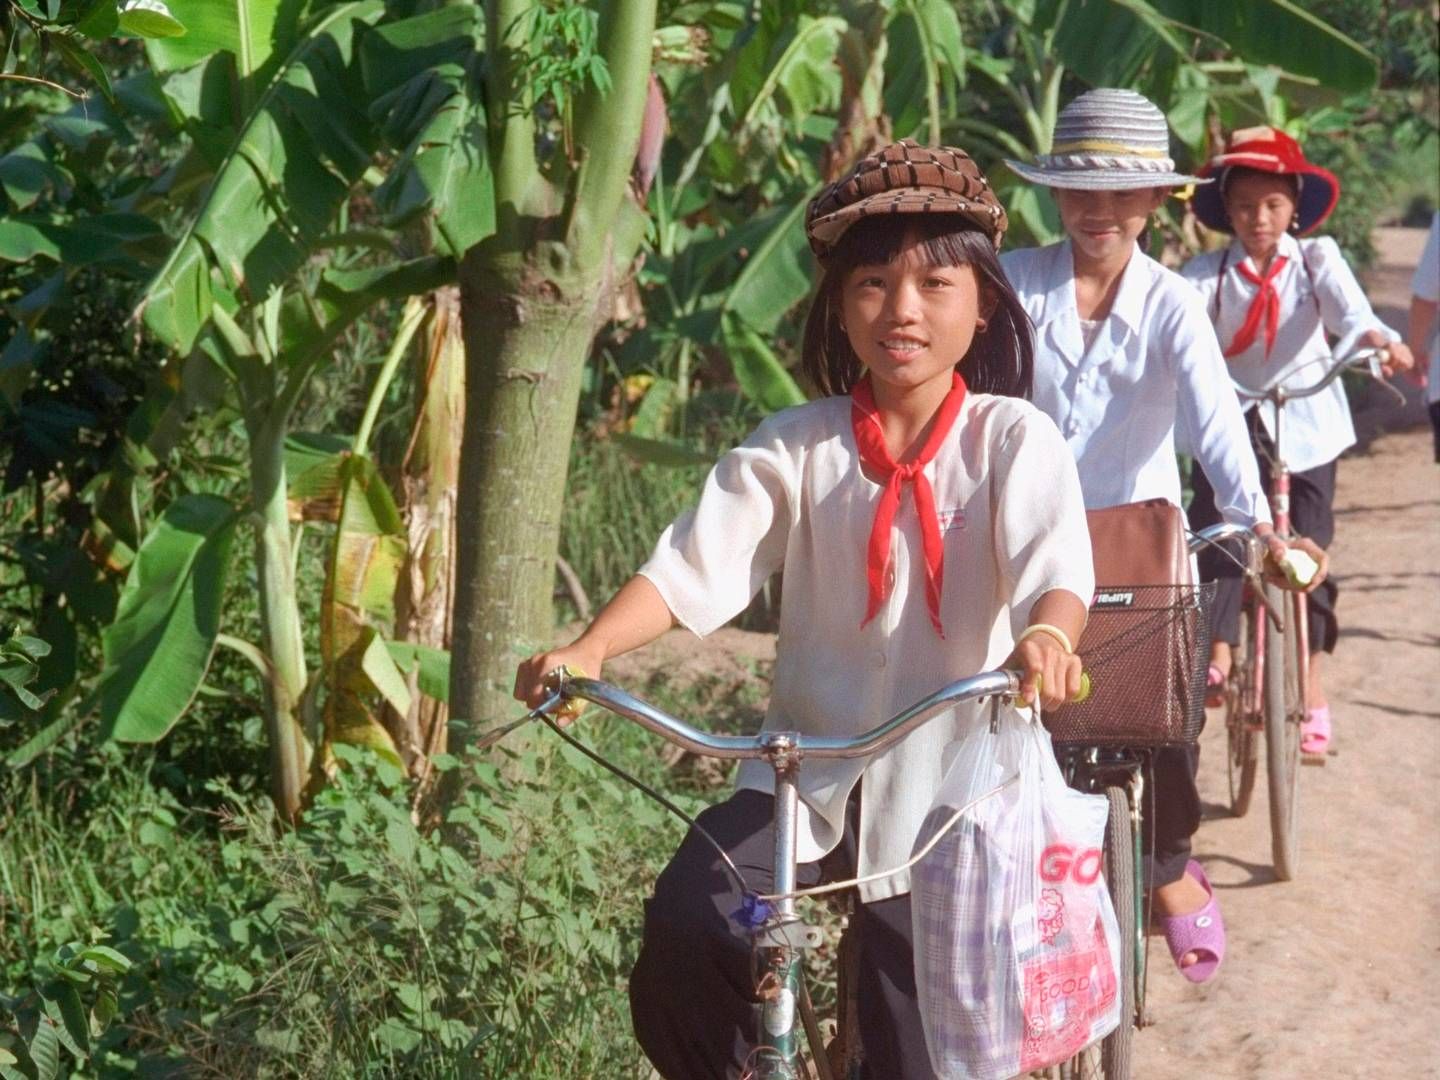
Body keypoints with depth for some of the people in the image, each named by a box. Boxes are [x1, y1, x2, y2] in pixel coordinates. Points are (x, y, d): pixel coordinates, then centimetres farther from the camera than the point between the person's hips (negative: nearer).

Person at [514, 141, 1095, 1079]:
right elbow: (694, 564, -10)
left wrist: (1047, 636, -45)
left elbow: (1055, 564, -21)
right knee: (686, 930, -22)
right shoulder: (798, 447, -1)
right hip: (808, 770, 1)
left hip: (949, 787, -1)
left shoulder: (1013, 440, -5)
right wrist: (587, 652, -26)